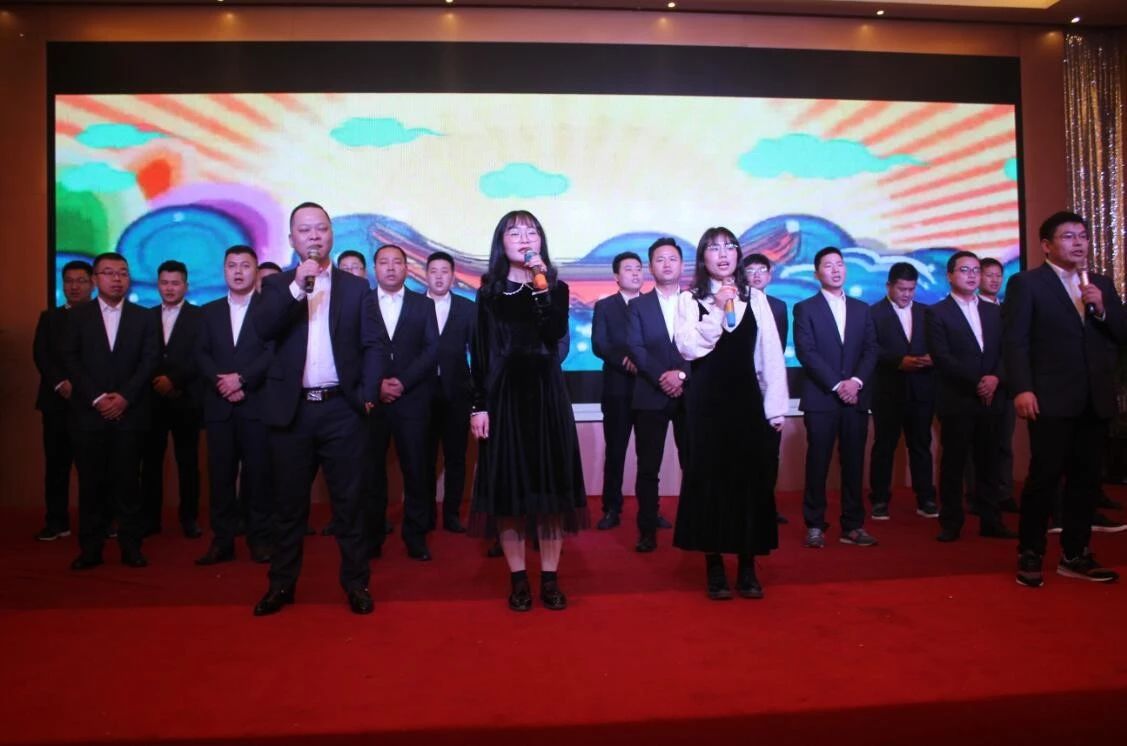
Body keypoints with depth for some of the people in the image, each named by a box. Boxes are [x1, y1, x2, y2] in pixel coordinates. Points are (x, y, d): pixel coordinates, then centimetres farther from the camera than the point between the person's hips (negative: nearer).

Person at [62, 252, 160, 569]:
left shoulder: (144, 317, 9)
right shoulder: (78, 316, 10)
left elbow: (150, 361, 1)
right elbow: (71, 360, 2)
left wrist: (125, 397, -11)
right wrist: (97, 398, -10)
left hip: (129, 413, 0)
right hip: (89, 412, 1)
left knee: (127, 481, 2)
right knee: (91, 482, 3)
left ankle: (131, 546, 8)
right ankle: (90, 548, 11)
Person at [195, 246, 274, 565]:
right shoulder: (209, 311, 17)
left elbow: (273, 352, -6)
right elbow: (201, 355, 8)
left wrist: (242, 379, -15)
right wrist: (222, 382, -9)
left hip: (257, 404, -3)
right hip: (219, 406, 4)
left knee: (258, 474, -1)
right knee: (220, 475, 4)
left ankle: (260, 539, 7)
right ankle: (222, 541, 11)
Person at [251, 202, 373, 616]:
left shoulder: (356, 286, 8)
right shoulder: (277, 284, 9)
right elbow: (263, 329, -9)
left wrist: (367, 391, -8)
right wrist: (296, 287, -18)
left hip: (342, 409, -1)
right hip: (291, 409, 1)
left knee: (349, 501, 5)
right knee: (289, 503, 10)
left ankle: (355, 583, 15)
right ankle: (281, 584, 23)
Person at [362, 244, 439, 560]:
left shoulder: (424, 305, 11)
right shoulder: (361, 304, 11)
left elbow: (432, 350, 2)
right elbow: (356, 350, 1)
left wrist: (403, 381, -9)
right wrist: (376, 386, -11)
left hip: (412, 399, 0)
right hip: (371, 400, 0)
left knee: (415, 470, 0)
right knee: (372, 471, 2)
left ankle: (416, 537, 10)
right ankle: (371, 537, 12)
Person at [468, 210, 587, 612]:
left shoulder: (556, 288, 7)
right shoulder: (489, 292, 7)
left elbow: (556, 334, -13)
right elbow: (480, 353, 3)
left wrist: (541, 285, -16)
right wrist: (478, 405, -4)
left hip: (546, 393, 0)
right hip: (503, 394, 0)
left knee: (550, 482, 2)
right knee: (507, 484, 1)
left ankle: (550, 579, 13)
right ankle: (518, 580, 13)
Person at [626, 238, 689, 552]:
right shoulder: (638, 305, 9)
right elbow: (635, 348, -2)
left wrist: (682, 374, -14)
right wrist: (663, 378, -14)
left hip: (690, 394, 0)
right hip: (650, 396, 0)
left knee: (693, 465, 2)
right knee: (648, 467, 0)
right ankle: (648, 531, 7)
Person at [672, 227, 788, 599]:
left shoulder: (756, 299, 7)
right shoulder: (690, 299, 2)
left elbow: (771, 354, 4)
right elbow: (688, 347, -11)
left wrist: (776, 405, 0)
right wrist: (717, 312, -16)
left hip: (746, 397, 2)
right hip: (707, 399, -2)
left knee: (750, 476, 4)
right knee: (710, 475, 2)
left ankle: (747, 566, 16)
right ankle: (714, 566, 11)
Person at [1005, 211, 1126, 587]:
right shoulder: (1026, 283, 0)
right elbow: (1016, 341, -8)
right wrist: (1021, 389, -18)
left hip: (1096, 400, 6)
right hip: (1051, 399, -5)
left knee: (1087, 478, 9)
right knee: (1044, 477, -4)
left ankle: (1075, 555, 20)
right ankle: (1029, 556, 8)